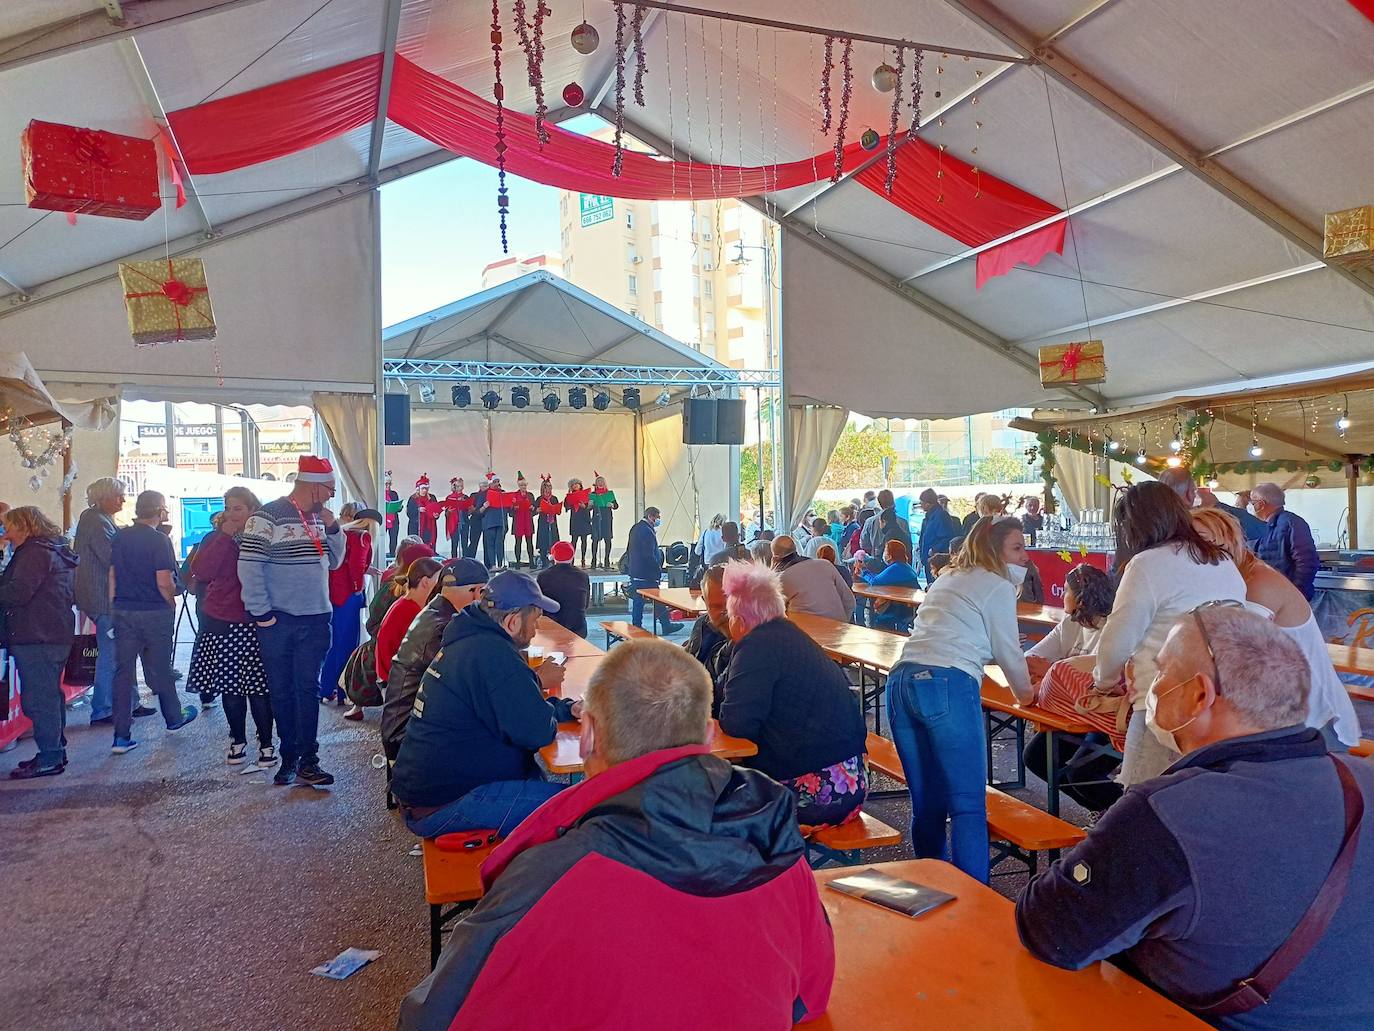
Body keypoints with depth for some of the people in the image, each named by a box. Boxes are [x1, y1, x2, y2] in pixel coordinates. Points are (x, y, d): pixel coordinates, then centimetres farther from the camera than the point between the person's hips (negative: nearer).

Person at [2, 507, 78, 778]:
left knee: (37, 699, -5)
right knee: (50, 695, 17)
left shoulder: (34, 552, -12)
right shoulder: (56, 550, 17)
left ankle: (49, 759, -2)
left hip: (36, 638, -10)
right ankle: (56, 752, 26)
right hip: (56, 634, 10)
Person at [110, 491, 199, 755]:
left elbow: (112, 575, 9)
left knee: (123, 671, 5)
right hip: (155, 612, -4)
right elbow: (164, 582, -16)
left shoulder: (120, 537, 5)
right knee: (160, 669, 11)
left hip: (123, 611, 4)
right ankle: (174, 718, 31)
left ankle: (121, 736, 5)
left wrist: (114, 606, 15)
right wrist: (172, 604, 1)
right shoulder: (160, 540, -13)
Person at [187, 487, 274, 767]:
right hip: (221, 624, 3)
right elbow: (200, 573, -9)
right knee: (229, 686, 9)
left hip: (254, 625, -3)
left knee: (257, 686, -2)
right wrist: (225, 537, -11)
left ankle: (266, 743, 11)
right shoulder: (214, 539, 7)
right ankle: (238, 741, 25)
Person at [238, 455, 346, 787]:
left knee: (308, 689, 5)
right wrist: (262, 615, -14)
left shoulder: (318, 517, 11)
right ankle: (289, 757, 17)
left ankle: (307, 760, 8)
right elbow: (249, 567, -14)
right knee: (282, 691, 6)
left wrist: (332, 528, 1)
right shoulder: (269, 516, -10)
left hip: (315, 620, 5)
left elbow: (334, 561, 16)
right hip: (279, 621, -5)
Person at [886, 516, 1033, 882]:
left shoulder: (947, 579, 28)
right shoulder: (997, 586, 5)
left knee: (926, 801, 15)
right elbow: (1007, 651, 10)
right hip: (947, 686, -7)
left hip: (900, 682, 8)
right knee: (969, 805, -3)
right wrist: (1025, 693, 29)